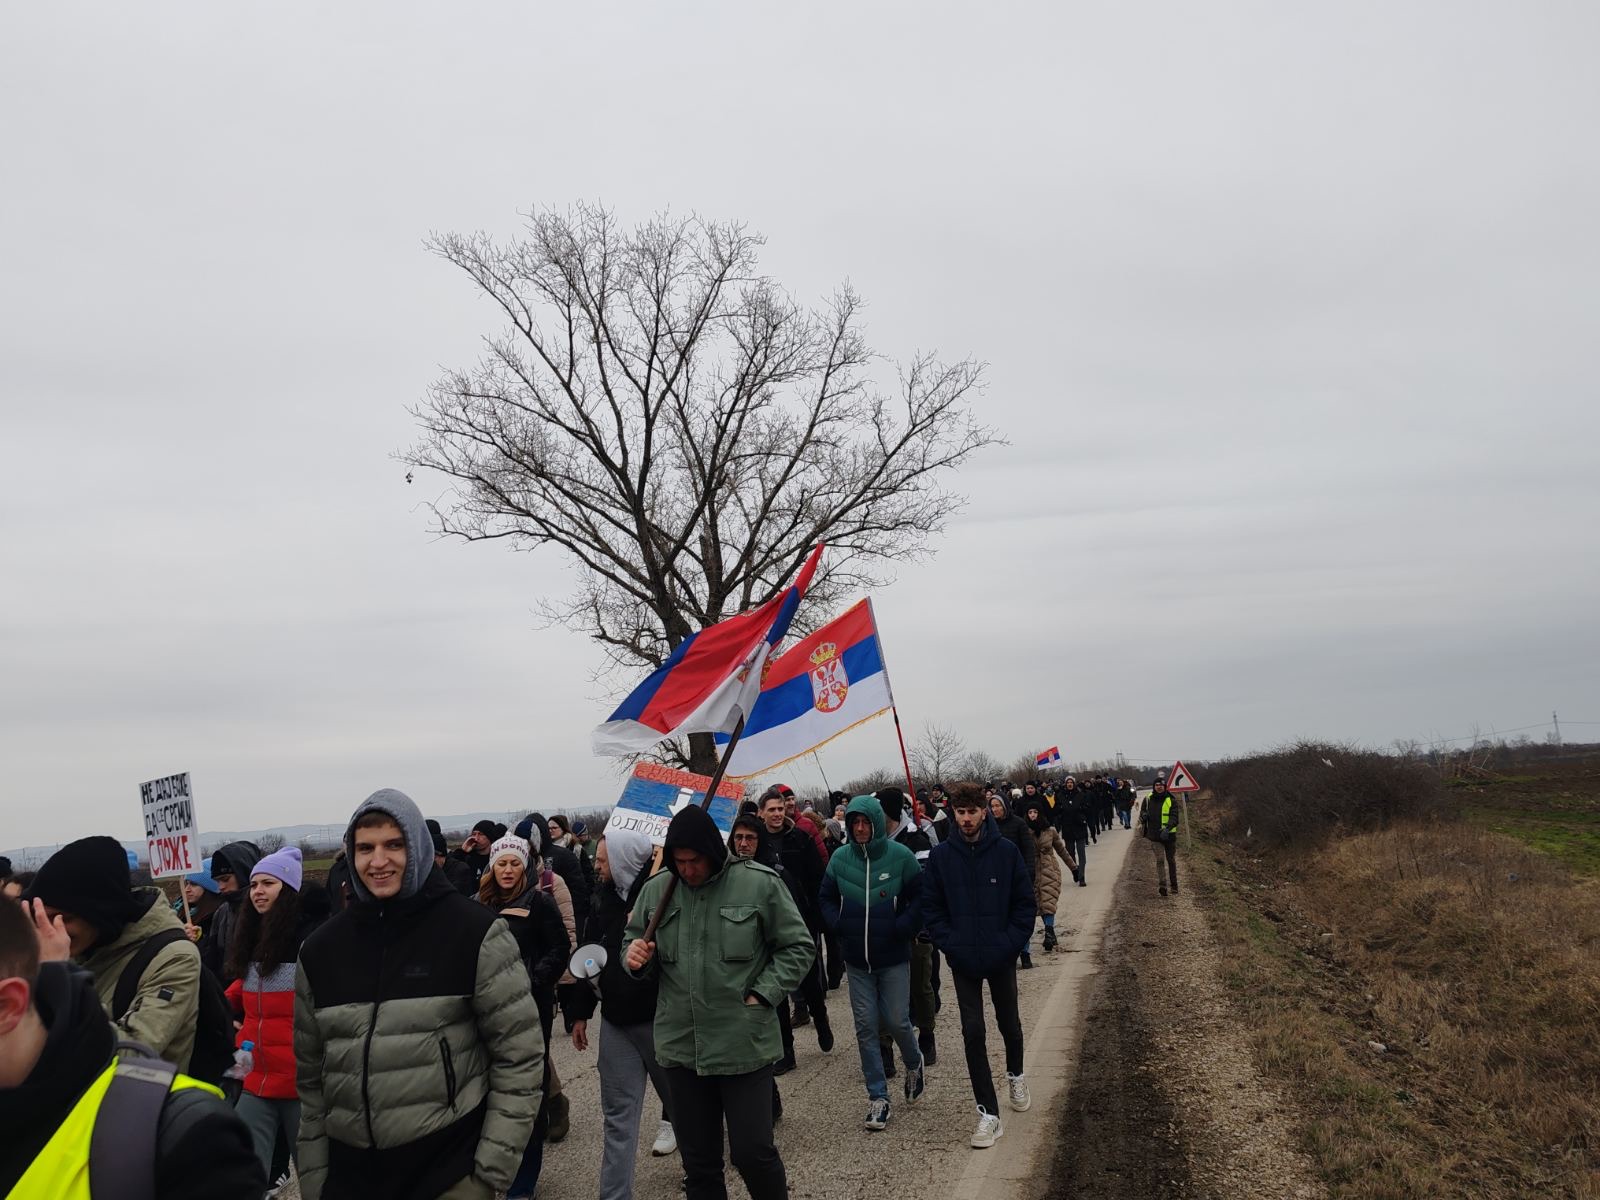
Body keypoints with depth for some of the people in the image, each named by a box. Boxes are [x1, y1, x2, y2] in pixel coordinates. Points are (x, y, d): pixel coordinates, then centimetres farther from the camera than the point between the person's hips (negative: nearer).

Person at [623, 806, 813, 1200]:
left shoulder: (759, 883, -7)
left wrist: (761, 995, -9)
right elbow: (633, 944, 14)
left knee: (752, 1152, 2)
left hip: (745, 1045, -3)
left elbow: (797, 947, -1)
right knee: (698, 1162, 14)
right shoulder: (656, 890, 2)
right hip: (680, 1046, 4)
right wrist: (635, 956, -8)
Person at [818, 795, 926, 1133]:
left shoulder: (899, 856, -10)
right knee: (865, 1026, 4)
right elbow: (827, 898, 11)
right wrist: (839, 925, -3)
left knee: (896, 1021, 1)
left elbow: (920, 897, -4)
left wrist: (902, 927, -13)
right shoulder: (839, 858, -1)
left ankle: (914, 1065, 35)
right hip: (856, 959, 3)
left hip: (893, 958, -3)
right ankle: (878, 1097, 14)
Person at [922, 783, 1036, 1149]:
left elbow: (1025, 903, -4)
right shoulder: (940, 855, -6)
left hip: (1002, 957, 0)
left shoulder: (1006, 852, -9)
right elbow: (931, 908, -1)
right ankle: (988, 1112, 7)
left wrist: (1010, 944, -12)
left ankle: (1015, 1074, 47)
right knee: (973, 1032, -1)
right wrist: (951, 945, -10)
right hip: (963, 961, 0)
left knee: (1009, 1023, 18)